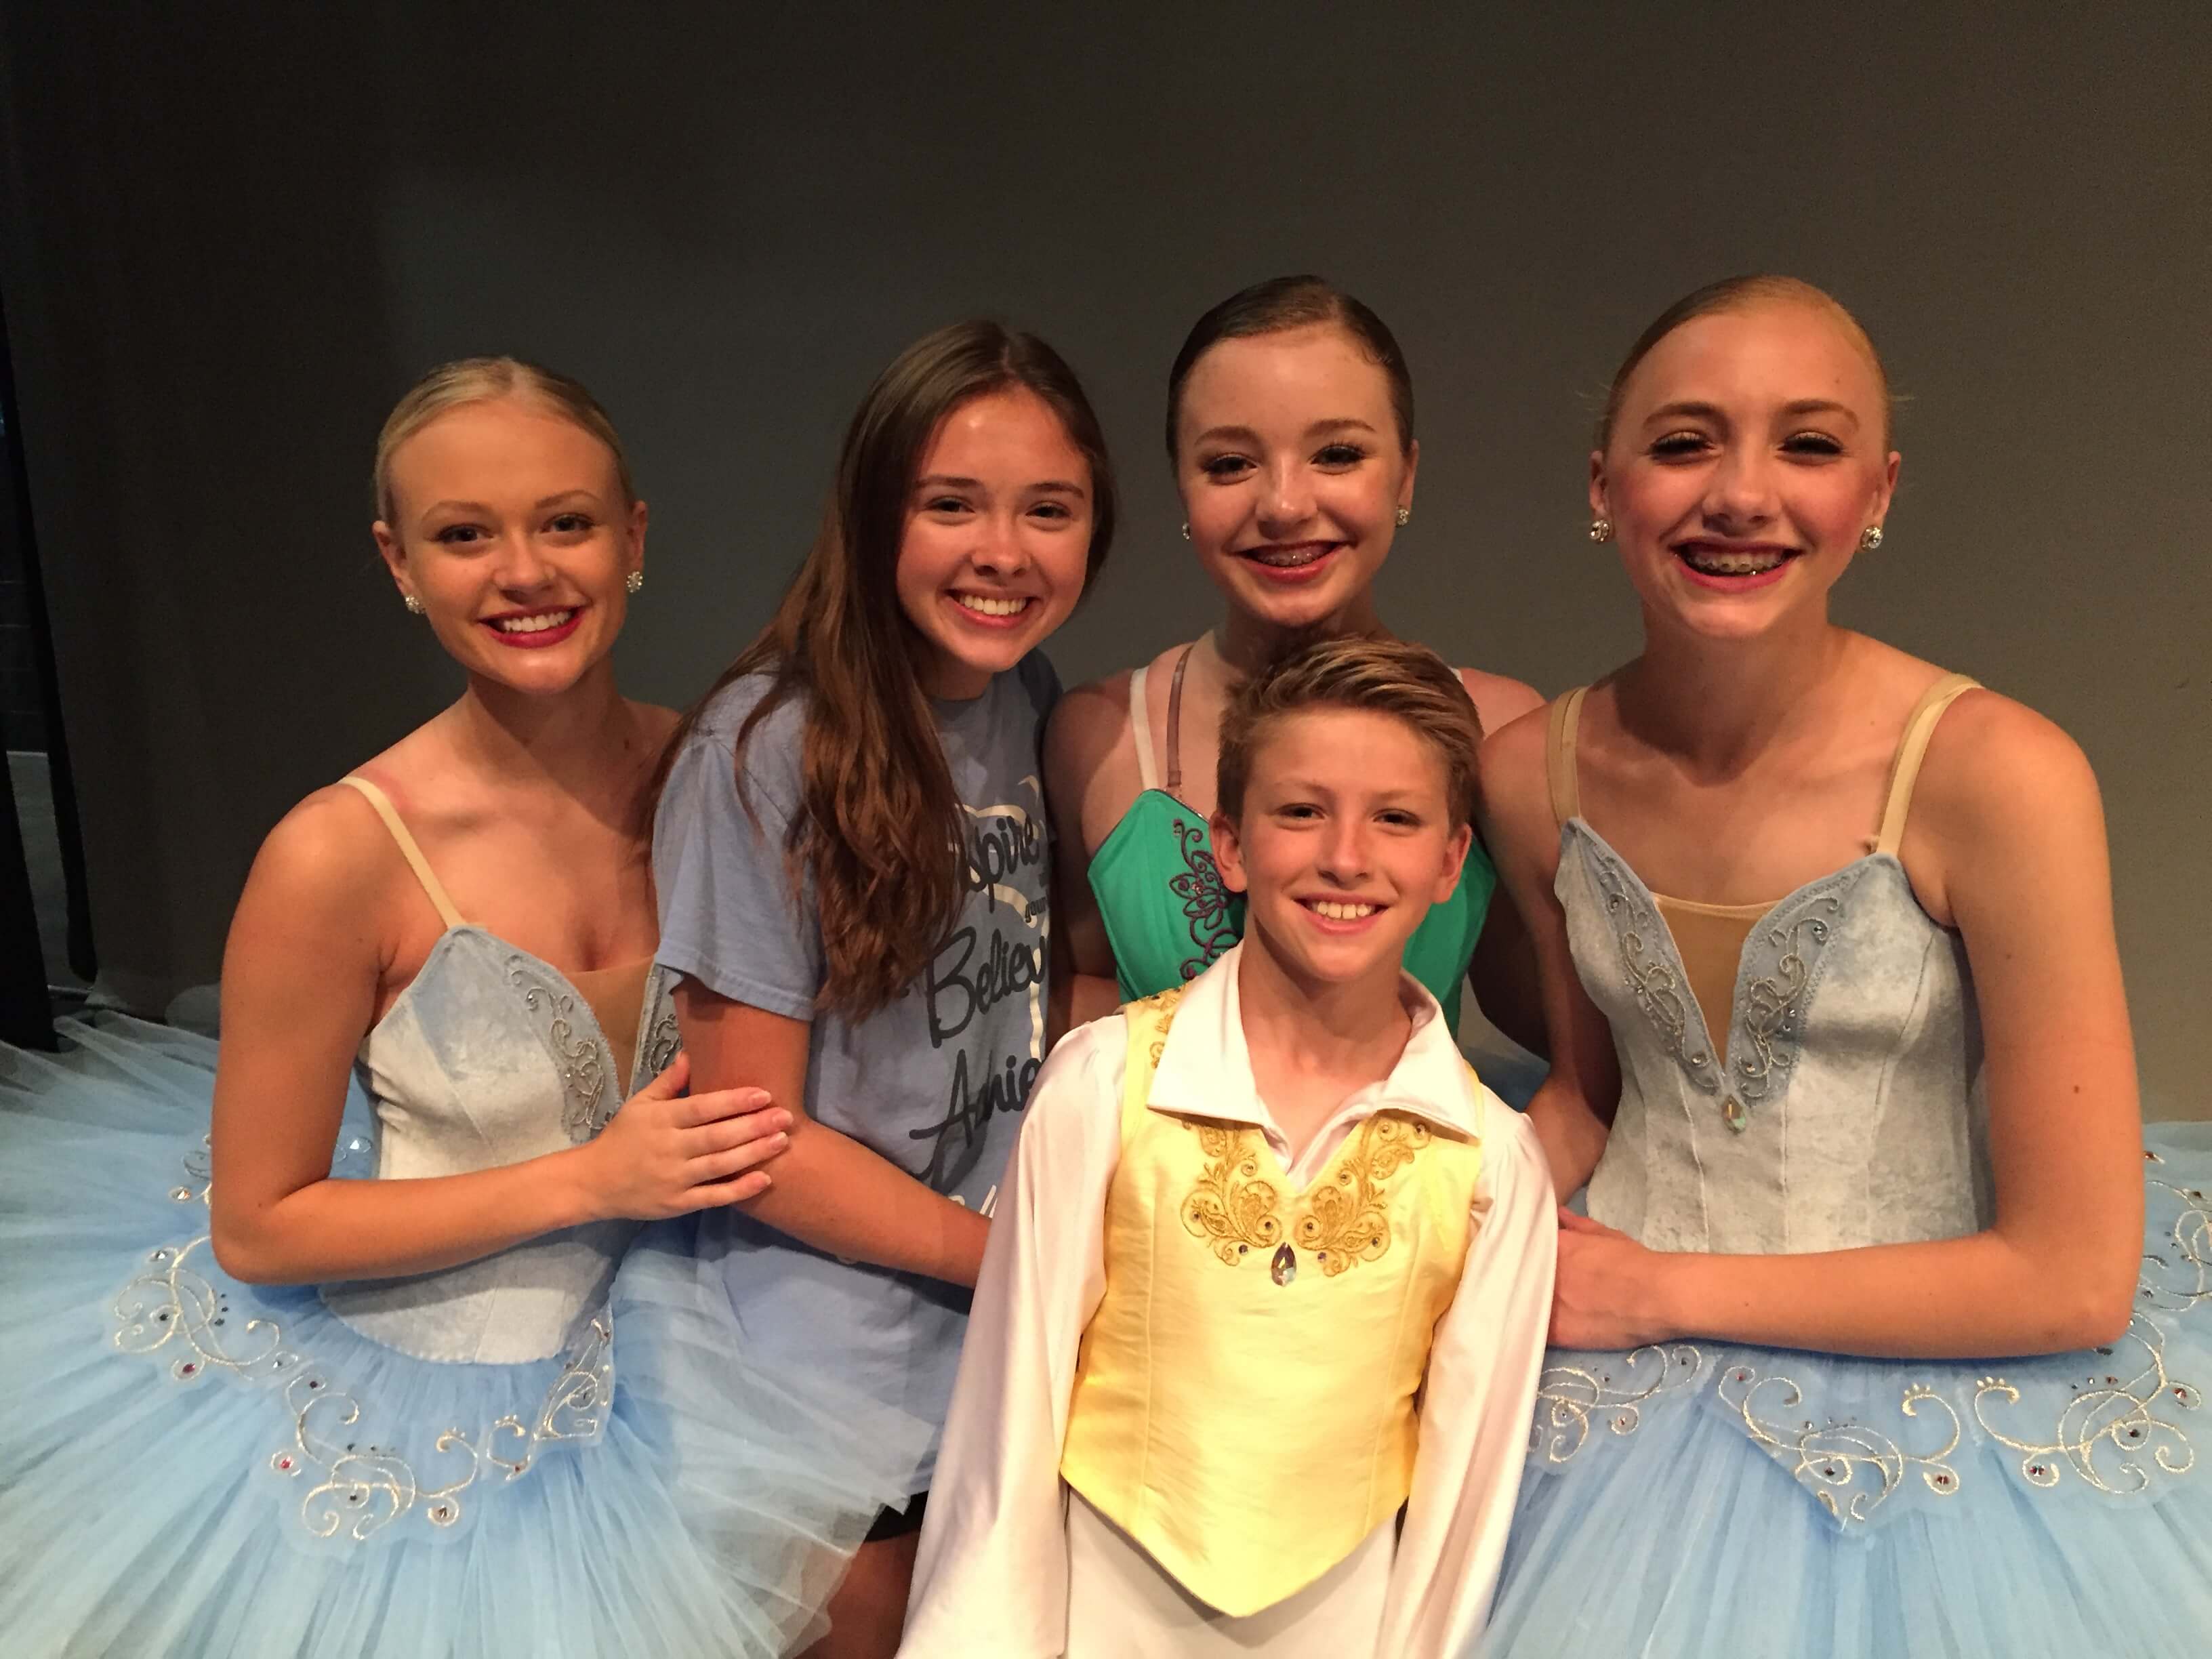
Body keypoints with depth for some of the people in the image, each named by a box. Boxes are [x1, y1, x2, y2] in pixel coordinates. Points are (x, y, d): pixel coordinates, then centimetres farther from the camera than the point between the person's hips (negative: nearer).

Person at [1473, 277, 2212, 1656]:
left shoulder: (1996, 774, -20)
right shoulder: (1534, 773, -8)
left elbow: (2072, 1278, -18)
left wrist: (1668, 1288, -15)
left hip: (1925, 1412, -3)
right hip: (1619, 1397, 3)